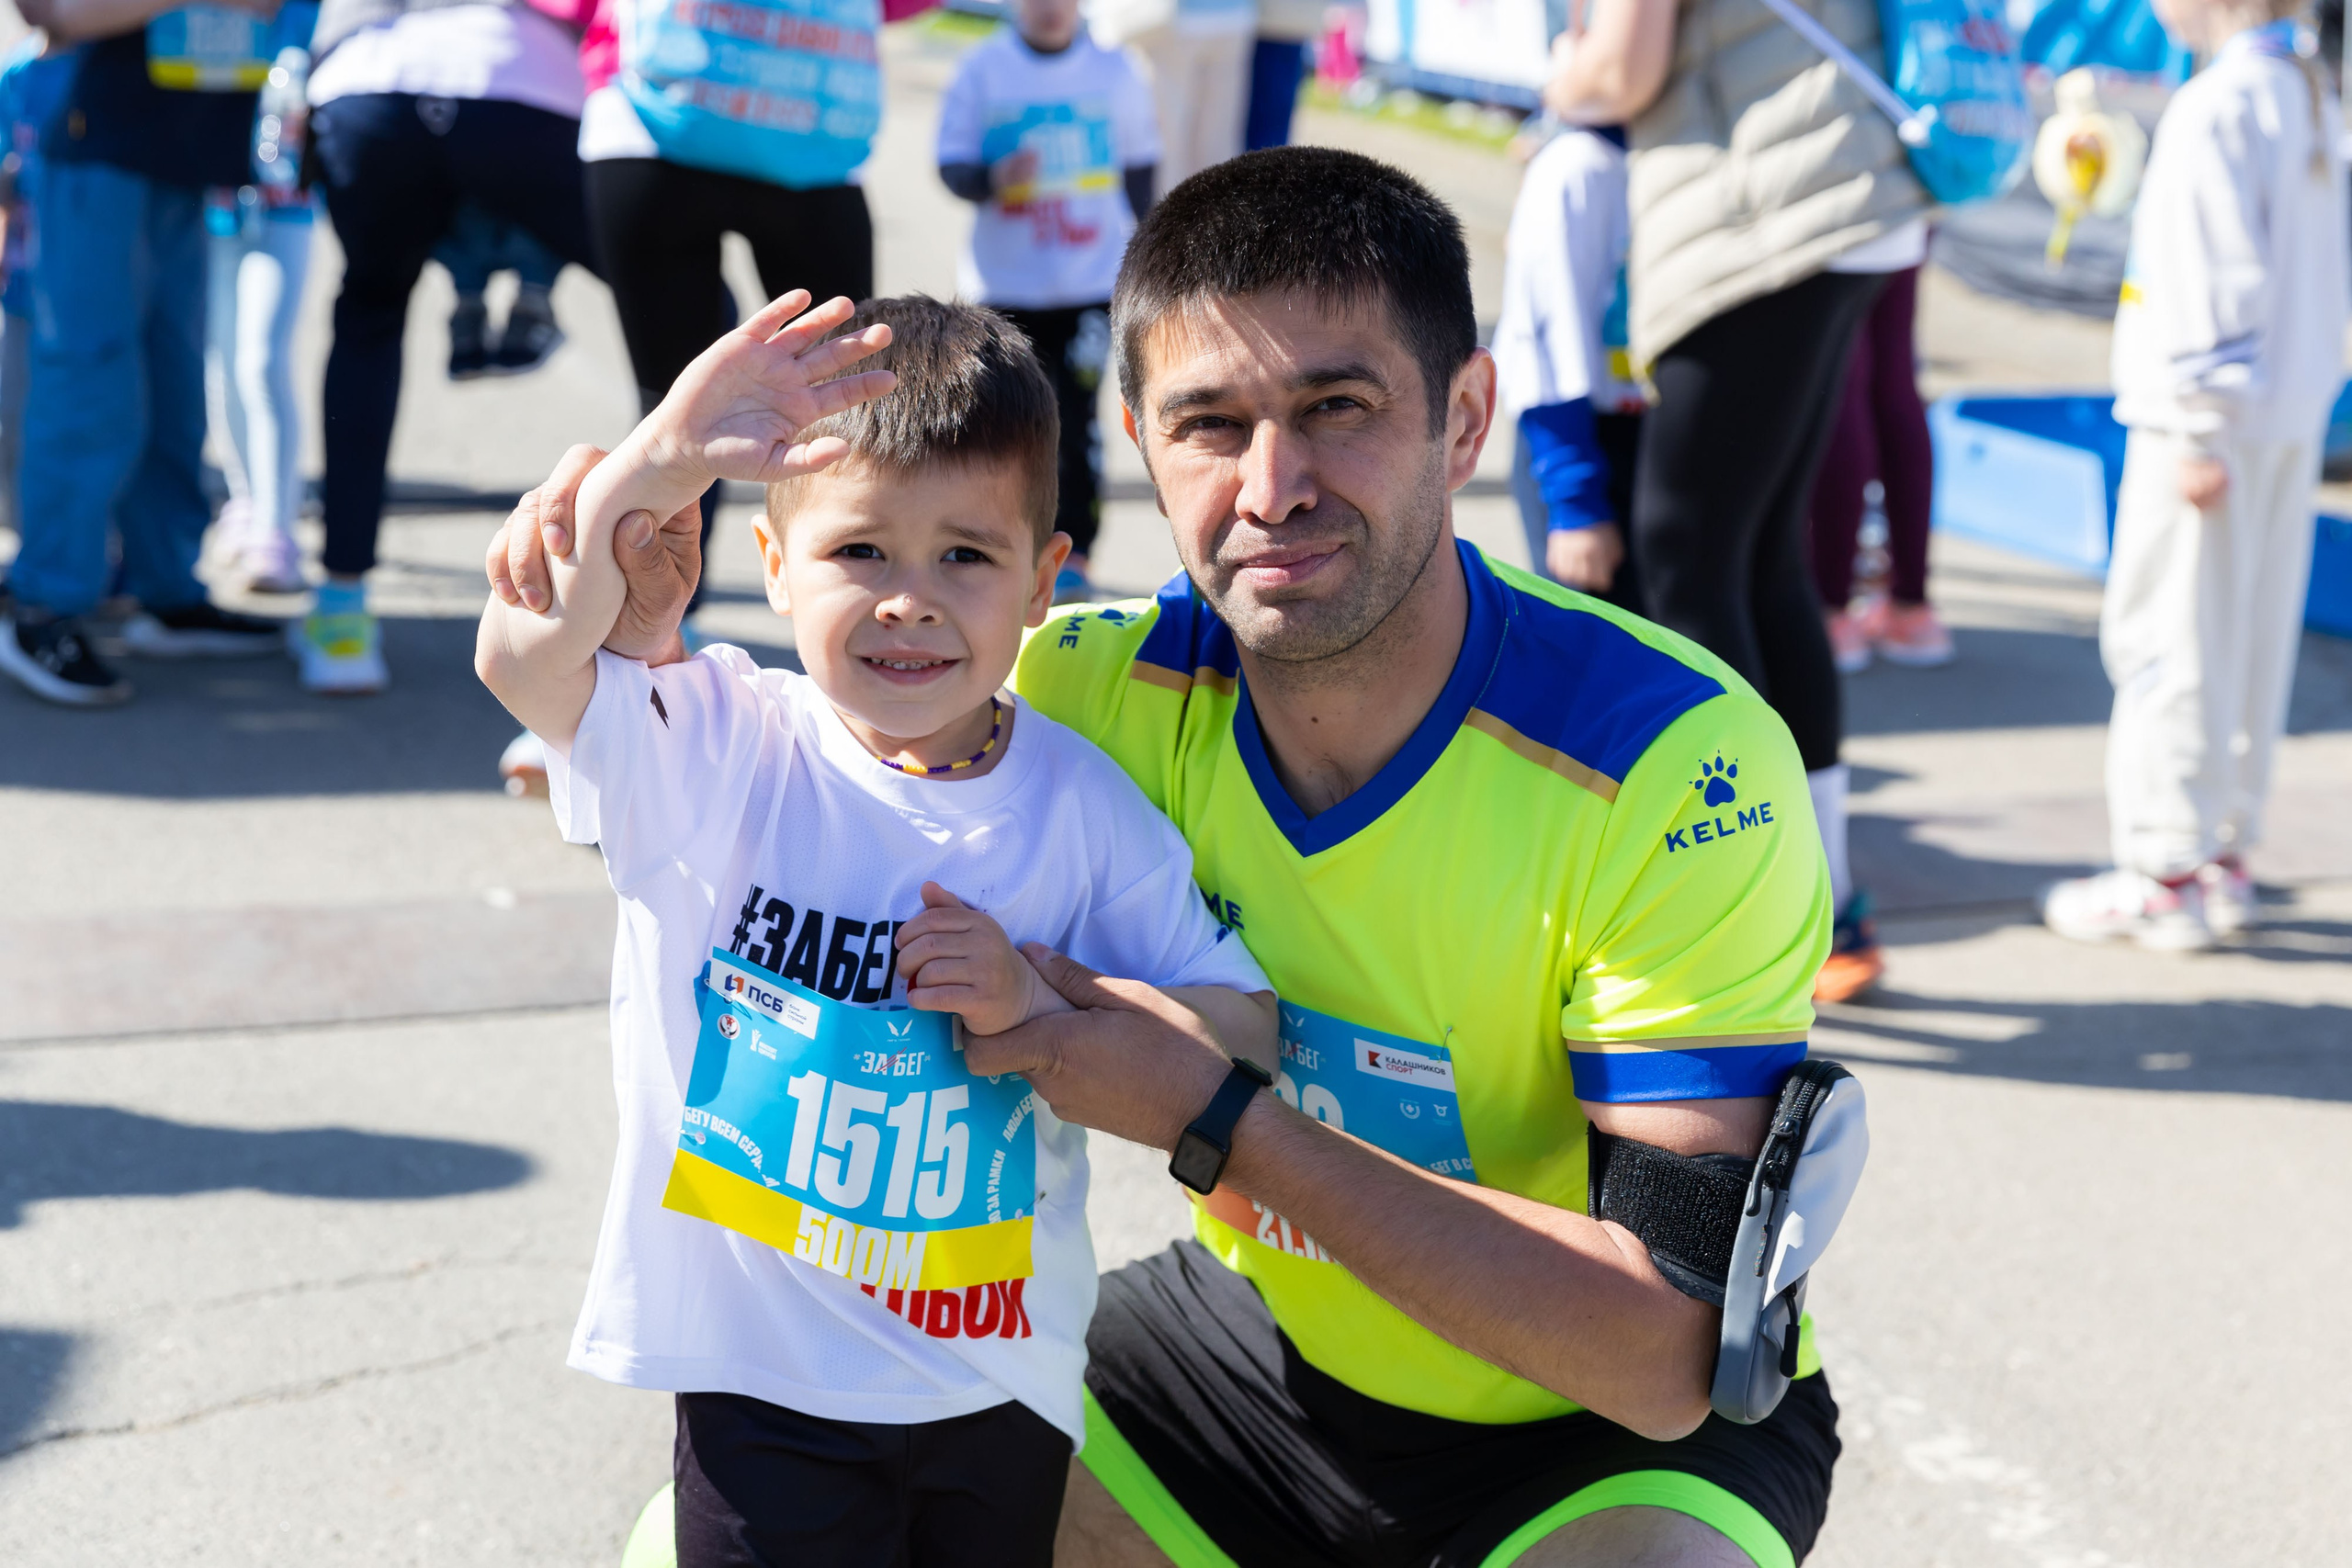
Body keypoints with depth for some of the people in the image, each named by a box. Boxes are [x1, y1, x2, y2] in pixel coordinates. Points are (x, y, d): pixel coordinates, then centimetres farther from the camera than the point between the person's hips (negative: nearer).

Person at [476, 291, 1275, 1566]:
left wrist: (1038, 1000, -18)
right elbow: (524, 659, -29)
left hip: (1000, 1382, 2)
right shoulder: (714, 750, -10)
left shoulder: (1082, 806, -5)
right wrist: (665, 460, -42)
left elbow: (1247, 1040, -4)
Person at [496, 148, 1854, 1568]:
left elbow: (1669, 1354, -28)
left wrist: (1217, 1117, -30)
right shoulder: (1114, 689, -13)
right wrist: (632, 628, -24)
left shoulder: (1675, 763, -27)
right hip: (1269, 1328, 4)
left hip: (1625, 1426, -4)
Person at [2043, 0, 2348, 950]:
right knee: (2256, 637, 14)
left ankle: (2165, 874, 3)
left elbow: (2218, 283, -21)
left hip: (2217, 416, -9)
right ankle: (2226, 854, 23)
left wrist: (2196, 429, -19)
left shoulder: (2215, 108, -16)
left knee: (2169, 636, -2)